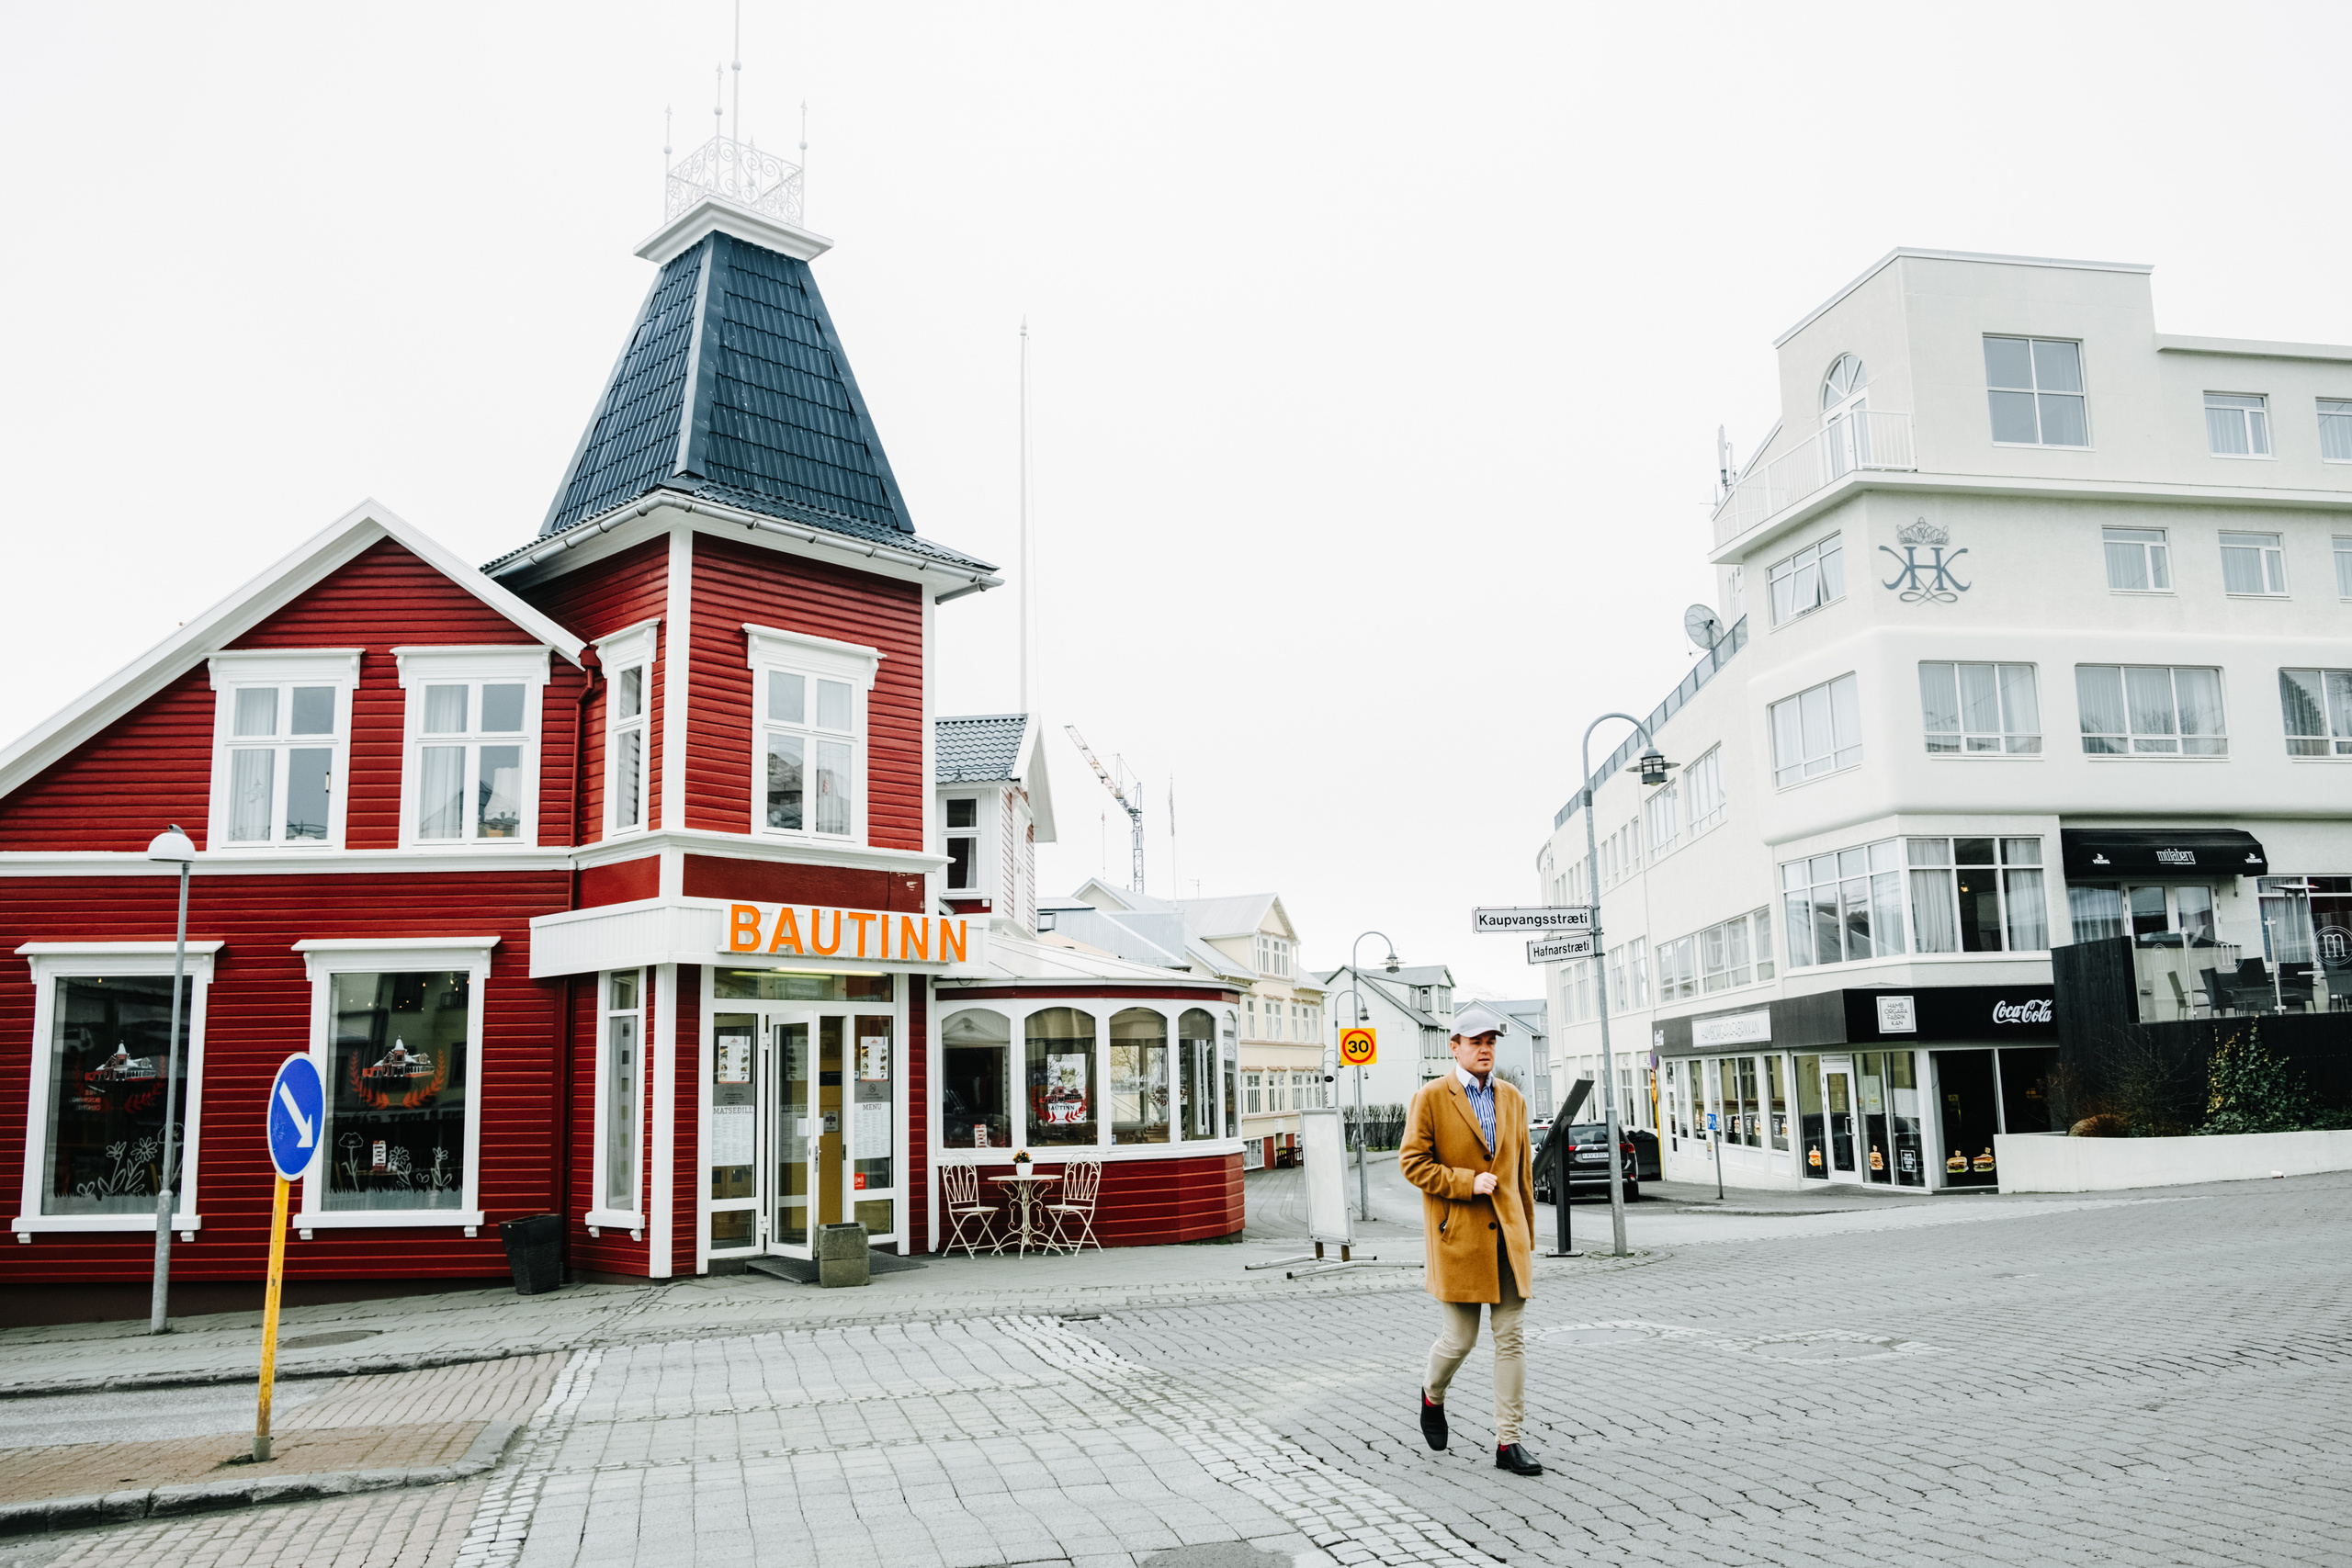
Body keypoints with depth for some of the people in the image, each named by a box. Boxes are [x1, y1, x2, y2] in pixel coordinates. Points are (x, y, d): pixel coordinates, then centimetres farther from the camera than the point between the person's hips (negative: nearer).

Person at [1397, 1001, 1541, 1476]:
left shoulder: (1512, 1099, 12)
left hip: (1507, 1236, 4)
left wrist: (1527, 1236, 16)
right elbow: (1412, 1162, -7)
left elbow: (1523, 1172, 16)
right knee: (1460, 1338, 1)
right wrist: (1466, 1183, -16)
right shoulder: (1431, 1097, -4)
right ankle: (1433, 1395, 32)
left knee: (1511, 1339, 2)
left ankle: (1508, 1442, 8)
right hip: (1458, 1236, -4)